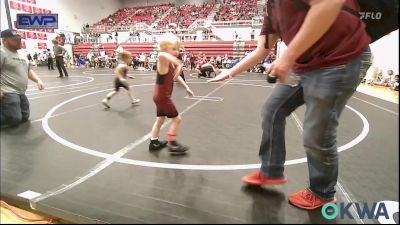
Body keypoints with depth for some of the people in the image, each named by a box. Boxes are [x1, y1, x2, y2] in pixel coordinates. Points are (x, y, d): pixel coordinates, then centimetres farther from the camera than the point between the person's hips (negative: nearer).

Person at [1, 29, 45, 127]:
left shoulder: (20, 54, 18)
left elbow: (29, 70, 24)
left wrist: (38, 80, 7)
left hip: (21, 93, 9)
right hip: (8, 93, -9)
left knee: (24, 117, 11)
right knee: (14, 119, -16)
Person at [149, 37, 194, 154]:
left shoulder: (171, 64, 7)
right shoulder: (164, 61, -21)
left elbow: (177, 77, 21)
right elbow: (161, 54, -47)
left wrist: (187, 88, 17)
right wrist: (178, 64, -52)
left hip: (161, 96, 9)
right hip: (162, 96, -9)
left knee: (160, 119, 20)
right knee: (176, 118, 1)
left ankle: (154, 143, 34)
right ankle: (172, 144, 12)